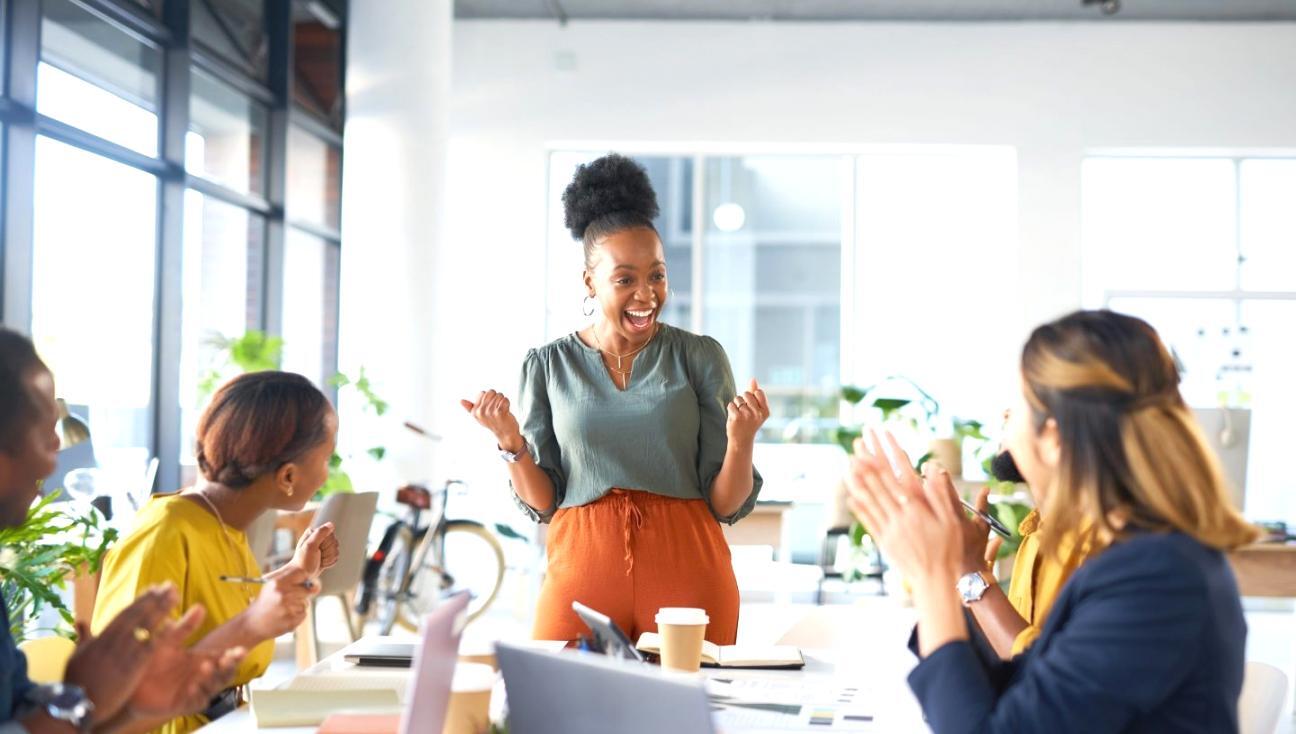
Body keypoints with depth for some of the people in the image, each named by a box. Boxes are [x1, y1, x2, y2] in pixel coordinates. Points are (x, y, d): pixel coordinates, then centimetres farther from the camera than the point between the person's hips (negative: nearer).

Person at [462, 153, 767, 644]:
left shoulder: (700, 358, 2)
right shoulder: (547, 365, 5)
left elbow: (727, 505, 1)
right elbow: (542, 503, 6)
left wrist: (740, 441, -16)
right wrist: (511, 442, -10)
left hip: (686, 572, 0)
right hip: (583, 571, 1)